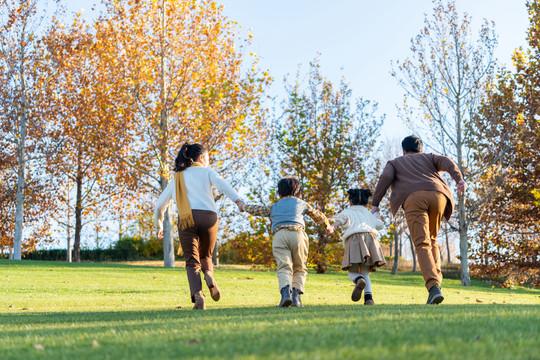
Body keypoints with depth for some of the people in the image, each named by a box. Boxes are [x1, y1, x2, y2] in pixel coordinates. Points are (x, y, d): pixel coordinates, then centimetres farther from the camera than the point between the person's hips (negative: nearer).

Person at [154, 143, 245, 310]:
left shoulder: (176, 178, 27)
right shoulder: (205, 172, 18)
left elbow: (160, 205, 32)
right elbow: (221, 184, -5)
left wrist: (159, 226, 47)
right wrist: (238, 200, -17)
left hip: (186, 220, 1)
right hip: (208, 216, -1)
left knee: (192, 262, -1)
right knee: (205, 256, 20)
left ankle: (197, 294, -26)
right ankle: (209, 274, -13)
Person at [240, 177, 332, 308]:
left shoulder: (274, 207, 28)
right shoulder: (301, 203, 28)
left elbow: (256, 209, 36)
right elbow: (317, 215, 39)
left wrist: (244, 206, 58)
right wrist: (327, 225, 58)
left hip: (279, 236, 0)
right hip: (297, 233, 0)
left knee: (284, 268, -9)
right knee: (300, 269, 10)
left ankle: (285, 293, -35)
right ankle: (296, 295, -10)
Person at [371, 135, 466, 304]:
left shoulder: (394, 163, 32)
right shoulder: (429, 157, 36)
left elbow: (385, 178, 9)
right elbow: (446, 162, 12)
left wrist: (375, 204, 6)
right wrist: (459, 179, -5)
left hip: (413, 199, -2)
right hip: (437, 195, 2)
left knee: (422, 245, -10)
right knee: (431, 239, 25)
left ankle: (434, 287, -31)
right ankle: (436, 279, 8)